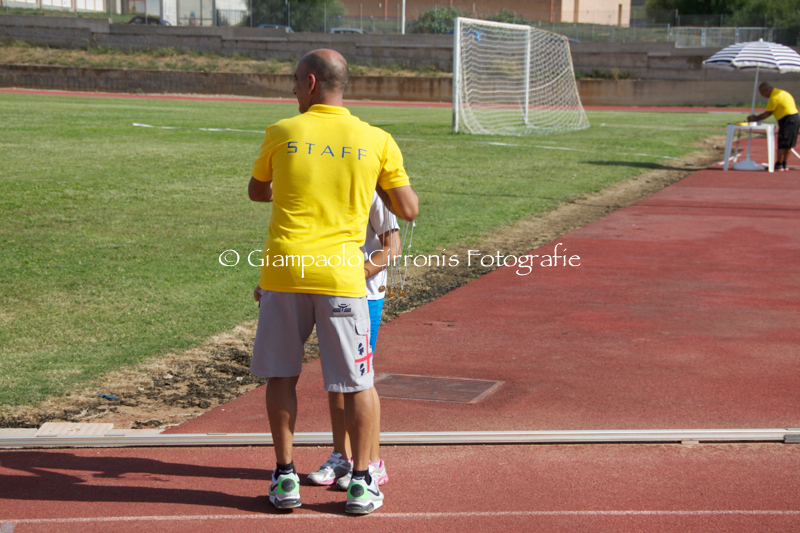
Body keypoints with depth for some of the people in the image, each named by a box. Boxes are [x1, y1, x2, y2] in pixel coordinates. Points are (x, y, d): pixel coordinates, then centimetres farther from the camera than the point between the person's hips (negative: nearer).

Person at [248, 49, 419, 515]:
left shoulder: (282, 134, 2)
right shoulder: (377, 141, 1)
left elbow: (256, 191, 19)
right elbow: (409, 210, 4)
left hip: (284, 271, 1)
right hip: (342, 275, 0)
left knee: (282, 376, 14)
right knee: (357, 383, 10)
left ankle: (286, 477, 17)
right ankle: (361, 482, 14)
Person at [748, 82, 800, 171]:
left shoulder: (774, 97, -12)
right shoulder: (781, 92, 18)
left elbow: (768, 113, -9)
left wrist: (756, 119, -1)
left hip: (787, 119, -10)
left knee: (782, 144, -4)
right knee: (787, 144, 14)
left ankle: (779, 165, 0)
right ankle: (784, 164, 19)